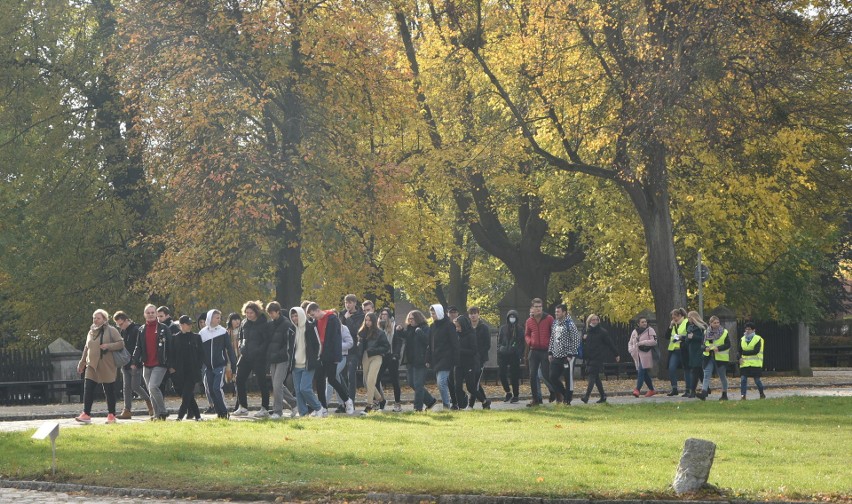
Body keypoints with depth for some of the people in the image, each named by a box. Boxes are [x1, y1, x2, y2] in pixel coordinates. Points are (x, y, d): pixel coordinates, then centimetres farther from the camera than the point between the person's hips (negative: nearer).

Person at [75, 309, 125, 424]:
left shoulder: (111, 331, -2)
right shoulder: (91, 332, 16)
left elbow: (121, 343, -7)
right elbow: (86, 349, 24)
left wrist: (108, 346, -21)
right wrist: (82, 363, 24)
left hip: (107, 366, -5)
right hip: (92, 366, 5)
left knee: (109, 391, 2)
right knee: (88, 389, -5)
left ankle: (111, 415, 10)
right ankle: (86, 414, -6)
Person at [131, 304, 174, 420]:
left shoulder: (164, 329, 0)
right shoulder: (141, 330, 13)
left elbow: (170, 347, -2)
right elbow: (138, 348, 12)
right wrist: (134, 362, -2)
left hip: (160, 364, -6)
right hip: (146, 366, 6)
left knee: (153, 387, -20)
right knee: (151, 391, 7)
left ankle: (163, 412, -8)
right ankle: (157, 414, 14)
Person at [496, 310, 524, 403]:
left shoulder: (520, 329, 3)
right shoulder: (503, 328, 10)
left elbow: (522, 343, 2)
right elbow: (499, 341, 13)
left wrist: (520, 355, -4)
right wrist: (499, 349, 0)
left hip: (514, 355, -2)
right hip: (504, 355, 2)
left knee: (514, 376, 0)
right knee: (502, 374, -4)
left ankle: (515, 395, 10)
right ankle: (507, 392, 15)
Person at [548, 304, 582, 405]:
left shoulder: (570, 324, -10)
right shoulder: (555, 323, 12)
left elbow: (576, 340, -12)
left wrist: (570, 354, -15)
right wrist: (550, 352, 11)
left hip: (567, 357, -7)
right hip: (556, 356, 7)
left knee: (568, 378, 0)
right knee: (553, 377, 5)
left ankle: (567, 400, 7)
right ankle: (564, 394, 22)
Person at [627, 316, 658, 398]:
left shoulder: (650, 330, -1)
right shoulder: (634, 332, 16)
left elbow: (654, 341, -12)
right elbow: (630, 343, 25)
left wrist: (642, 343, -16)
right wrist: (631, 350, 5)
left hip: (646, 354, -6)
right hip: (637, 356, 6)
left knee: (641, 372, -16)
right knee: (645, 373, 10)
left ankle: (637, 389, -21)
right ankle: (651, 390, 20)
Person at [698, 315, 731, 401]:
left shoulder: (724, 333, -2)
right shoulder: (706, 333, 8)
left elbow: (728, 345, -6)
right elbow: (703, 344, 14)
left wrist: (719, 348, -20)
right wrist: (706, 348, -9)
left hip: (721, 358, -2)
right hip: (709, 357, 2)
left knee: (723, 377, 8)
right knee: (707, 375, -11)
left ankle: (724, 395, 21)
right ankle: (703, 393, -21)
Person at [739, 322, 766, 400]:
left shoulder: (758, 339, -3)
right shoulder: (742, 339, 12)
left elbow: (756, 351, -14)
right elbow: (739, 351, 14)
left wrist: (744, 353, -12)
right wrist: (740, 357, -7)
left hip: (755, 364, -4)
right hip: (744, 364, 4)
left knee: (757, 380, 1)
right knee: (743, 379, -8)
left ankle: (762, 394, 21)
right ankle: (743, 395, -7)